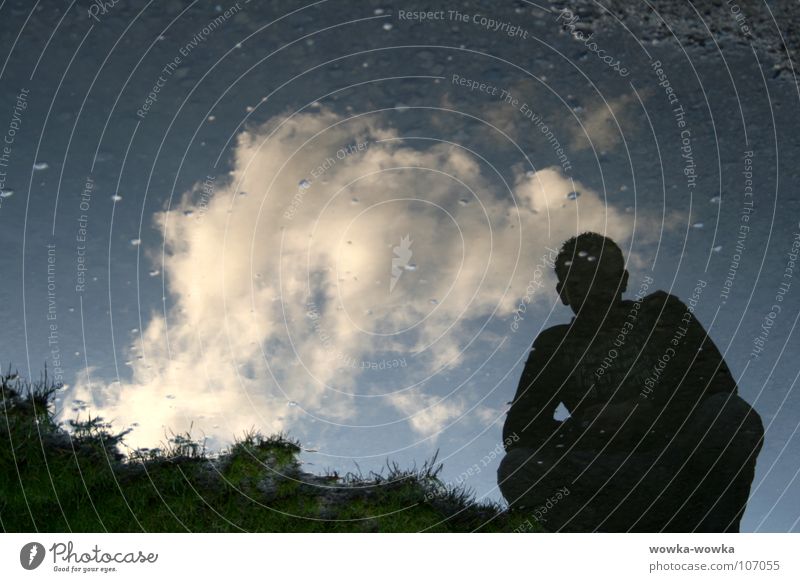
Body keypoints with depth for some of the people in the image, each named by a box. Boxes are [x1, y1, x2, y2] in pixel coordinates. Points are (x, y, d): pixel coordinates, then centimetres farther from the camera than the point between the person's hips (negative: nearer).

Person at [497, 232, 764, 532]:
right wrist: (583, 429, -15)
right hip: (609, 479, 1)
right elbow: (517, 428, 3)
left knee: (732, 414, -29)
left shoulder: (660, 312, 10)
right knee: (516, 469, -26)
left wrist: (643, 412, -17)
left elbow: (719, 380, -2)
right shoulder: (554, 346, 12)